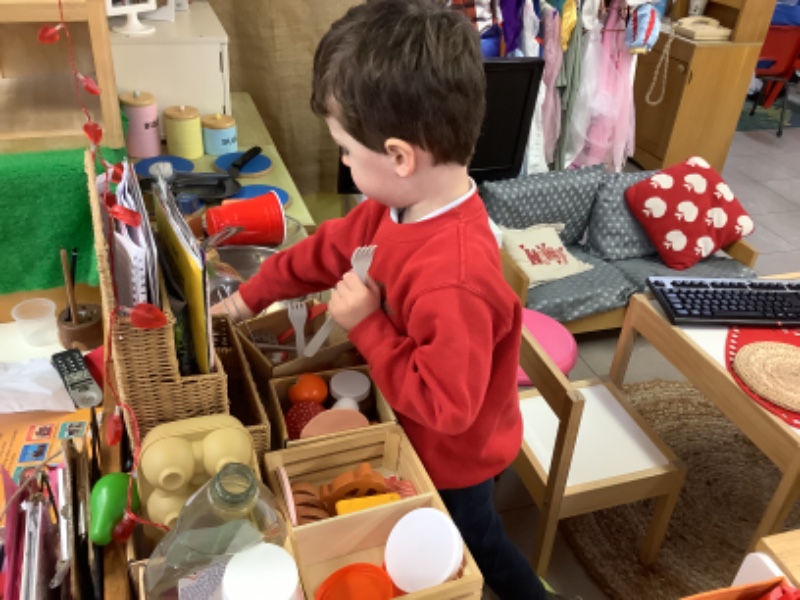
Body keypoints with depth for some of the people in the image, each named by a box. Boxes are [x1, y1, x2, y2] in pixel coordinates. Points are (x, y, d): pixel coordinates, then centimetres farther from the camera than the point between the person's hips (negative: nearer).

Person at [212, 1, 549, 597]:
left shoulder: (456, 281, -43)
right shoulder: (398, 206, -14)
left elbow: (444, 407, -35)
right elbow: (329, 248, 2)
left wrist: (365, 325, -31)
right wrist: (249, 298, 8)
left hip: (451, 456, -8)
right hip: (419, 436, 8)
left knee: (475, 546, 22)